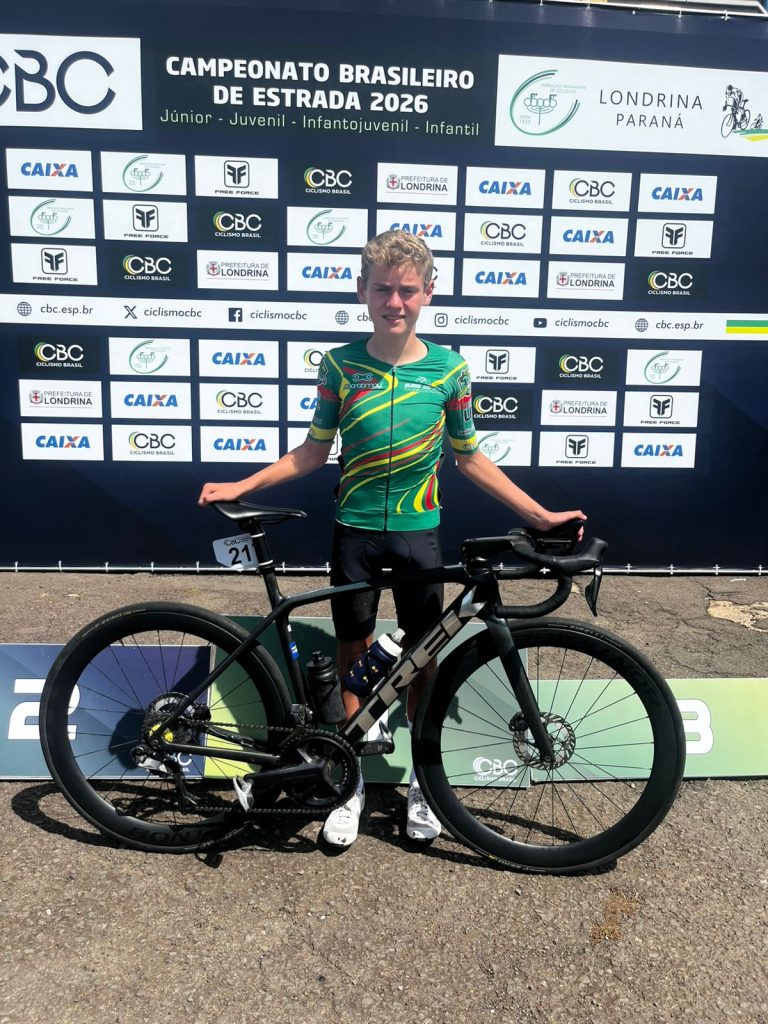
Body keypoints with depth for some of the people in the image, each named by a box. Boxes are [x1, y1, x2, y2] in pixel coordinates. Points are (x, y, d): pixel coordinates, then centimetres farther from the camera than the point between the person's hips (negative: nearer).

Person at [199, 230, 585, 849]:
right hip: (356, 531, 0)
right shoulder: (341, 365, -4)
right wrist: (241, 486, -3)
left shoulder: (448, 369, -4)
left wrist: (539, 514, 1)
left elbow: (470, 458, 3)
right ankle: (354, 783, 29)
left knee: (422, 660, 11)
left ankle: (422, 780, 32)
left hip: (418, 532, 0)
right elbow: (314, 452, 3)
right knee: (354, 656, 10)